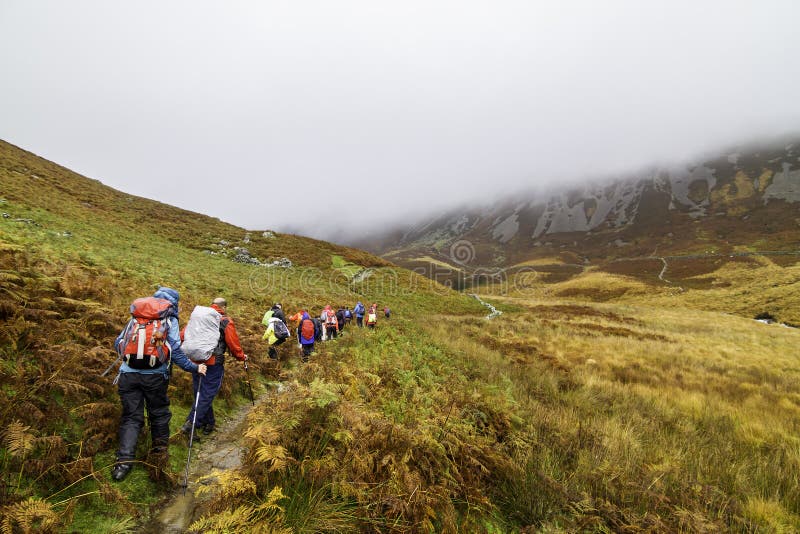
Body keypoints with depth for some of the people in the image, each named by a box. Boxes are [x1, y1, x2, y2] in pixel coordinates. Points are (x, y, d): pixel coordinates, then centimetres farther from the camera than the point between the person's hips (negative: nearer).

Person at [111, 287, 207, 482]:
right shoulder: (169, 320, 1)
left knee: (131, 416, 10)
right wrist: (194, 368, 2)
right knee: (159, 414, 15)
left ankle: (124, 461, 0)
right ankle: (159, 453, 28)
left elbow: (118, 343, 16)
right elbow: (175, 351, -7)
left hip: (128, 373, 3)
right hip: (154, 375, -3)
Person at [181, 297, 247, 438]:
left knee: (201, 393, 16)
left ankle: (209, 424, 26)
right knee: (207, 395, 0)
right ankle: (190, 424, -9)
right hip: (213, 364, -6)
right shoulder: (226, 322, -4)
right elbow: (233, 344, -2)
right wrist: (242, 357, 14)